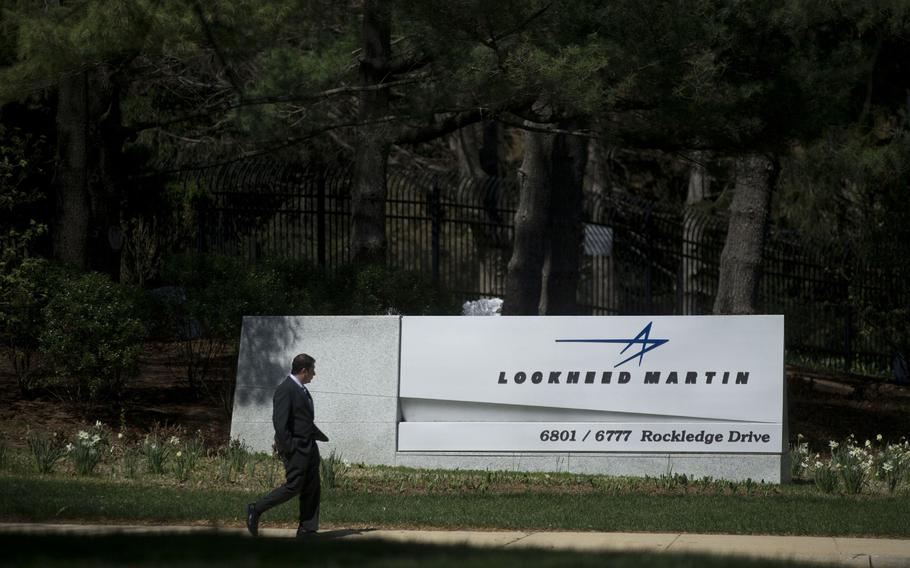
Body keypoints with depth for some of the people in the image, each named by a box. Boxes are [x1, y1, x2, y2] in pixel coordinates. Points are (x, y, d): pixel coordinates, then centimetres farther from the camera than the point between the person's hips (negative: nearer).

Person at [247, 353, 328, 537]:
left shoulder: (302, 390, 17)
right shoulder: (285, 390, -15)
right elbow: (280, 421, -22)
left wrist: (321, 437, 26)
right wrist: (287, 448, -24)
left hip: (308, 446, 9)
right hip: (295, 448, -9)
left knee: (312, 488, 5)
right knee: (293, 486, -10)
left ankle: (307, 530, 7)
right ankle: (256, 510, 0)